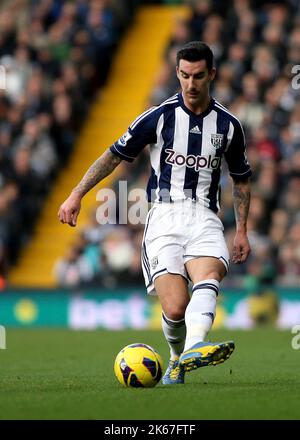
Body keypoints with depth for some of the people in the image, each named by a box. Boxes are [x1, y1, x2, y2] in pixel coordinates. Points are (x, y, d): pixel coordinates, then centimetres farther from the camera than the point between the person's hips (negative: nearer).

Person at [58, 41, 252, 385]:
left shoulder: (227, 125, 9)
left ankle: (194, 348, -57)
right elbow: (115, 154, 10)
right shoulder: (159, 117, 2)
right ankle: (177, 356, 16)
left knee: (209, 274, -33)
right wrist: (77, 194, 5)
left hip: (204, 218, 1)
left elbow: (241, 178, 22)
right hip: (164, 216, -1)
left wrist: (241, 231, 17)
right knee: (175, 308, -17)